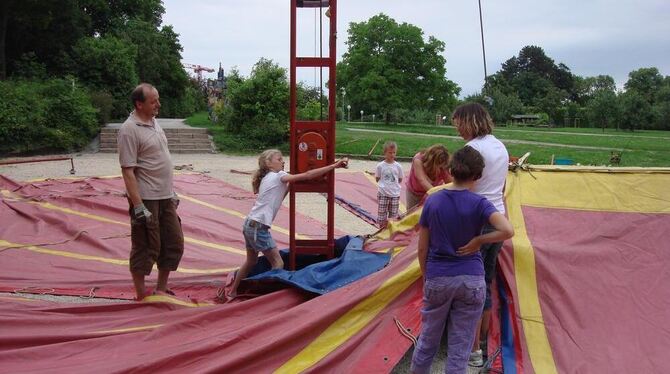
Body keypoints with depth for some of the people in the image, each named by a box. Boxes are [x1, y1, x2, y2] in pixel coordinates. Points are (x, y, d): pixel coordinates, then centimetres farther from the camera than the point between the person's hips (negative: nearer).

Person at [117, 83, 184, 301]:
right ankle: (141, 296, 17)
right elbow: (128, 171, -19)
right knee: (146, 248, 2)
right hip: (146, 199, -9)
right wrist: (138, 206, -23)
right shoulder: (130, 130, -16)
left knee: (174, 243, 14)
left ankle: (161, 289, 28)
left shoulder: (154, 123, 11)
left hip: (165, 197, 9)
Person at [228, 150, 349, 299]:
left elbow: (278, 198, 26)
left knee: (251, 261, 26)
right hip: (258, 227, -10)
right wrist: (334, 165, -20)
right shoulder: (277, 176, -9)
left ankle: (232, 292, 38)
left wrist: (289, 186, 17)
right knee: (278, 263, -2)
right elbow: (307, 175, -18)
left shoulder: (268, 178, 18)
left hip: (250, 225, 10)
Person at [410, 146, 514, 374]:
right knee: (460, 346, 9)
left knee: (428, 338, 18)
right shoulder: (479, 203, -9)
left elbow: (422, 247, 2)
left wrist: (425, 277, 14)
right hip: (471, 280, -2)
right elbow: (507, 231, -25)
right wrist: (478, 240, -10)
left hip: (437, 279, 2)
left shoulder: (433, 201, -2)